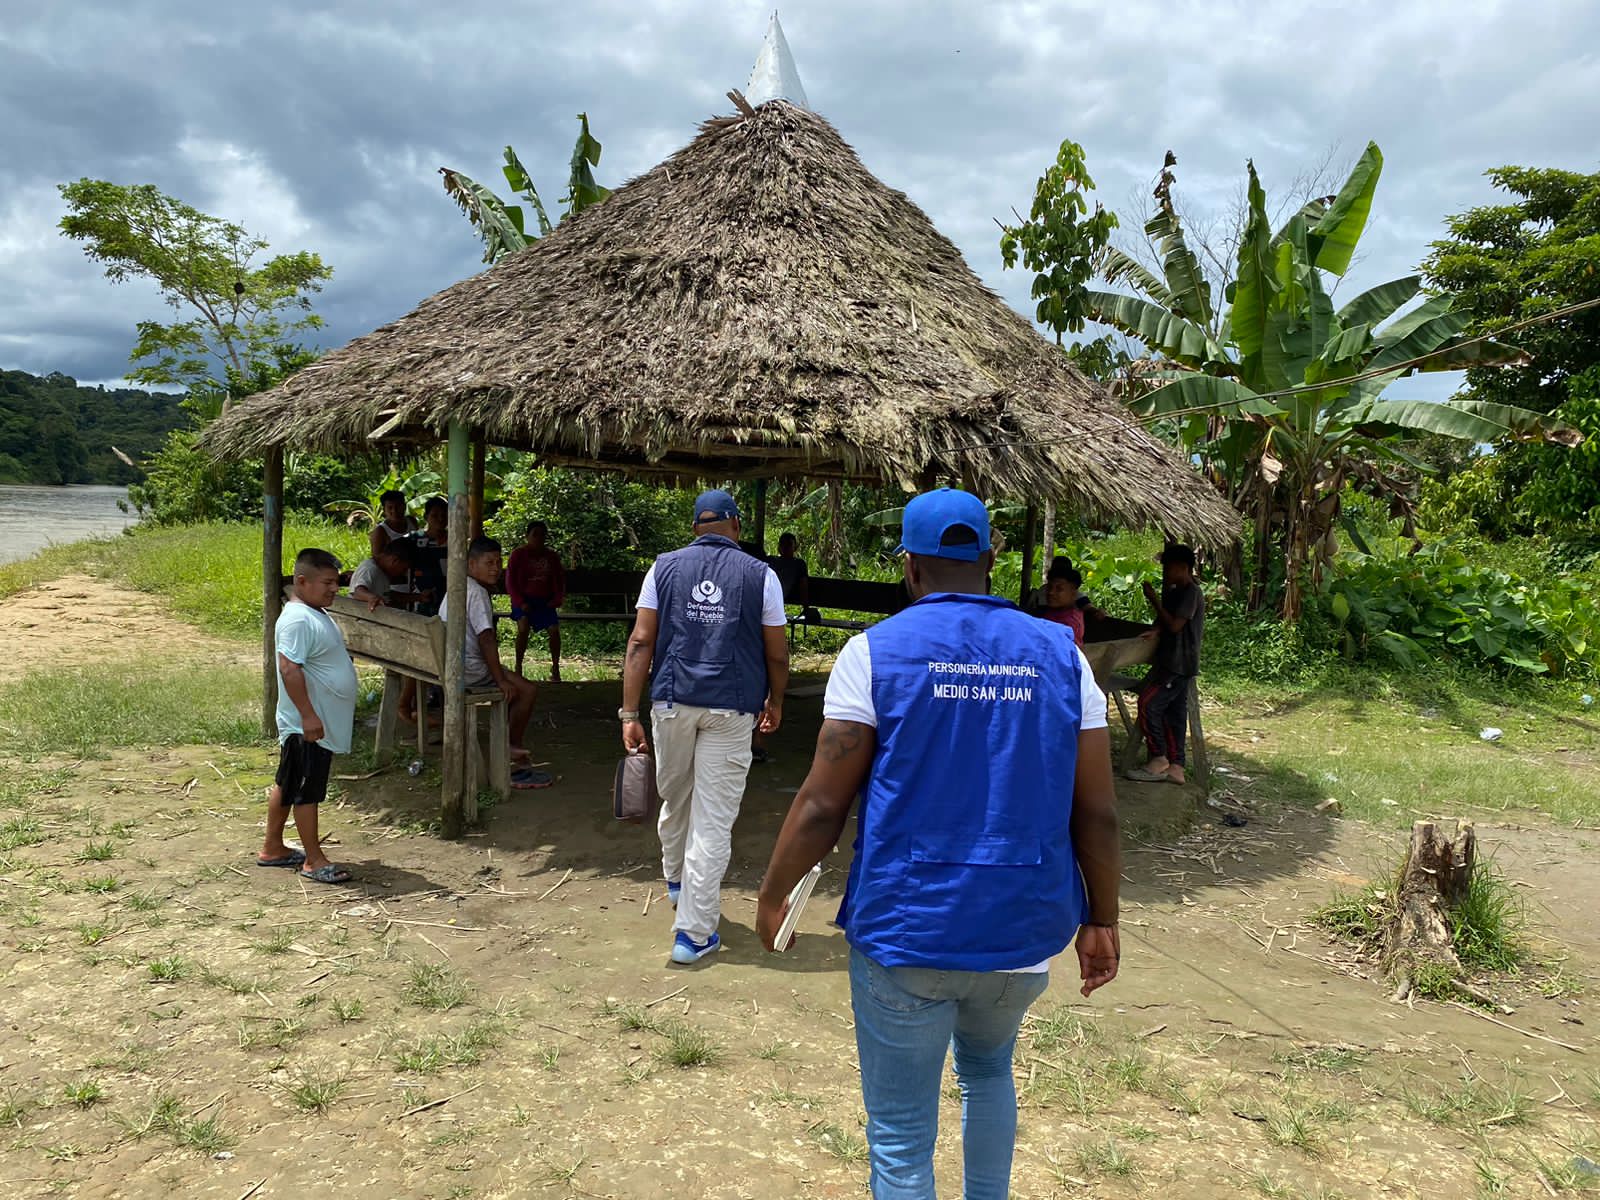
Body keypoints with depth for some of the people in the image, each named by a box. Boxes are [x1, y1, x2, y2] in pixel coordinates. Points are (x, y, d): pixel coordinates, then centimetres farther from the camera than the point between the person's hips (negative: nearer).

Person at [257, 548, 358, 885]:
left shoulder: (317, 614, 12)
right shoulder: (297, 620, -20)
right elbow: (290, 669, -27)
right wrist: (308, 715, -29)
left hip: (321, 723, 10)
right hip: (307, 725, -10)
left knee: (287, 785, 18)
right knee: (306, 790, -1)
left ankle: (272, 849, 30)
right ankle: (314, 861, 8)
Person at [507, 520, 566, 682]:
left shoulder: (552, 556, 7)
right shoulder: (518, 554, -3)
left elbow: (559, 581, 13)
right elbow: (510, 582, -3)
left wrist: (557, 600, -4)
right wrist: (520, 602, -15)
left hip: (545, 600, 3)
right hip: (524, 599, -3)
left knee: (554, 629, -17)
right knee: (523, 627, -27)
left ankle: (555, 669, -3)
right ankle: (518, 667, -17)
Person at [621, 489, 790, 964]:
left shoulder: (664, 568, 4)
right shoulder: (760, 575, 0)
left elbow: (641, 643, -2)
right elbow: (776, 655, 3)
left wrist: (630, 713, -1)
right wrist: (775, 703, 19)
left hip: (673, 701, 2)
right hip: (731, 710, -2)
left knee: (674, 800, 23)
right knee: (713, 822, 2)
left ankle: (676, 880, 48)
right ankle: (693, 934, 5)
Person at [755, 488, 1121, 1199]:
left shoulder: (875, 652, -8)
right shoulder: (1060, 655, 0)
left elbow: (822, 804, -9)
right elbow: (1096, 812, 1)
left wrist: (772, 895, 5)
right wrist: (1101, 920, 12)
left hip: (904, 931, -3)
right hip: (1025, 930, 4)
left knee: (901, 1138, 12)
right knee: (988, 1068, 33)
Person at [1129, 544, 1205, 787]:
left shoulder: (1190, 593, -13)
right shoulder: (1177, 592, 17)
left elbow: (1174, 625, -20)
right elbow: (1167, 622, 17)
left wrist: (1154, 600, -14)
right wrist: (1157, 629, -5)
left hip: (1178, 664, -10)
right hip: (1177, 664, 10)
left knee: (1148, 704, -11)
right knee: (1174, 713, 9)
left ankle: (1159, 758, -4)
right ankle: (1175, 767, 11)